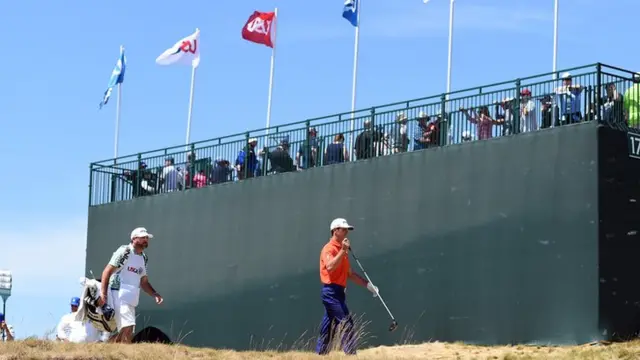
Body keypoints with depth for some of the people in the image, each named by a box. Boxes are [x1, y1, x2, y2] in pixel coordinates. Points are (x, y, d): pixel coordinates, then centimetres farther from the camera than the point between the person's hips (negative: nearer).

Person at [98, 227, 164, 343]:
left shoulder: (143, 257, 18)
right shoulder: (124, 251, -6)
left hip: (131, 300, 8)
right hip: (119, 295, -8)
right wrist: (103, 294, -21)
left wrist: (154, 294, 4)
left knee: (126, 332, 8)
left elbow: (144, 282, 23)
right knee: (128, 329, -19)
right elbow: (107, 271, -11)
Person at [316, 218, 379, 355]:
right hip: (331, 291, -9)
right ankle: (350, 354, -19)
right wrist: (343, 251, -30)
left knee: (328, 328, 11)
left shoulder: (342, 251, 20)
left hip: (338, 292, 9)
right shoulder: (329, 248, -9)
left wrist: (367, 285, 15)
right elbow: (330, 267, -28)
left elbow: (350, 274, 23)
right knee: (347, 323, -16)